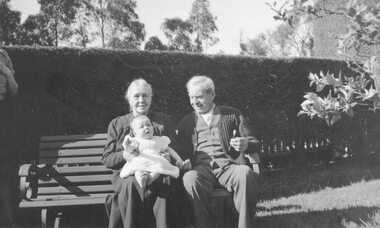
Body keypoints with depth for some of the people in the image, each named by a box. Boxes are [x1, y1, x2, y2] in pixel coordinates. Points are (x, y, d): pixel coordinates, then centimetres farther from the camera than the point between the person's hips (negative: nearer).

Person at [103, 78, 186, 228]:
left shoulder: (163, 121, 17)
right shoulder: (117, 124, 17)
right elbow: (106, 159, 10)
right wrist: (124, 155, -11)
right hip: (127, 174, 0)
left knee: (168, 182, -34)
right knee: (132, 184, -35)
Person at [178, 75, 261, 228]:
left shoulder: (232, 114, 17)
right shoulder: (186, 122, 21)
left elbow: (255, 144, 15)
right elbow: (182, 152, 18)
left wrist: (245, 145, -9)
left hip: (229, 165, 0)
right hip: (202, 167, 1)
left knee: (245, 173, -35)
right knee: (190, 178, -35)